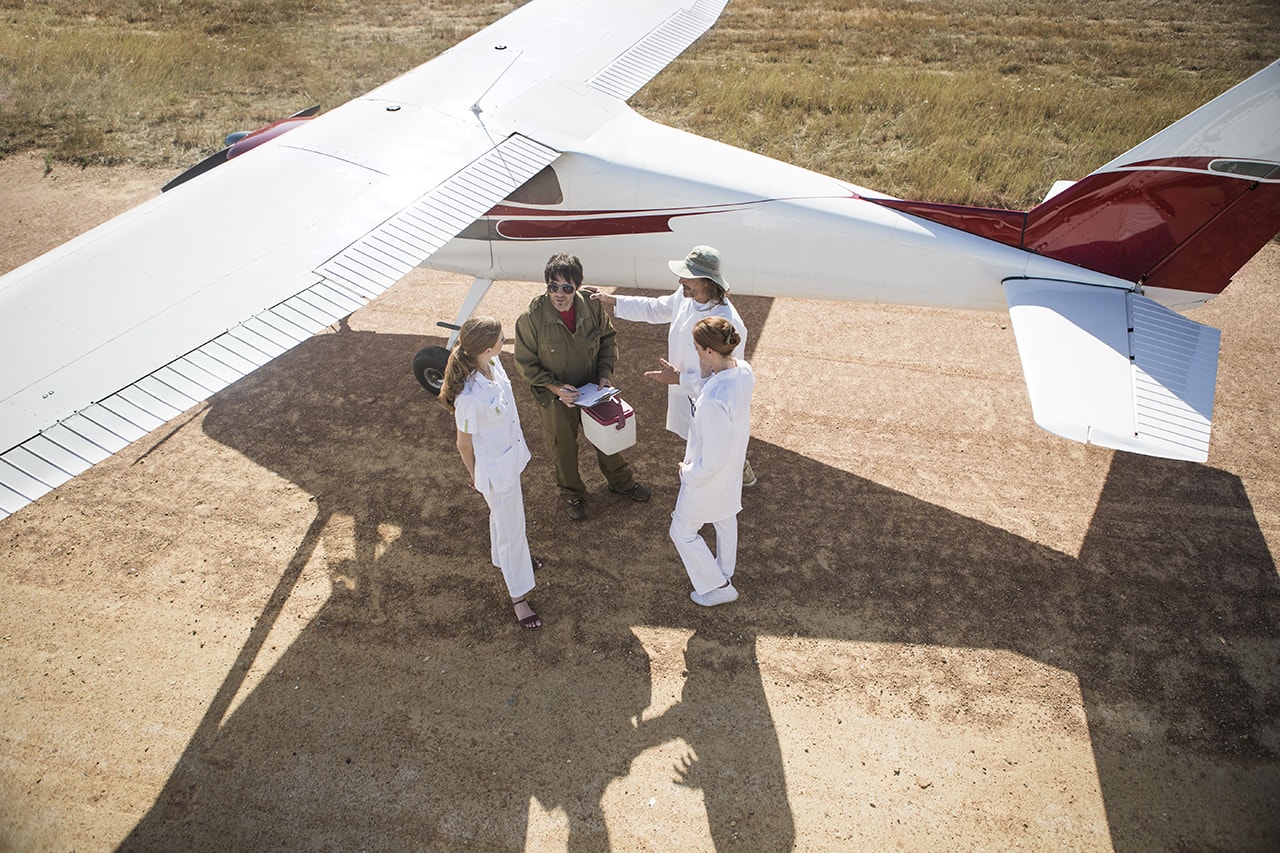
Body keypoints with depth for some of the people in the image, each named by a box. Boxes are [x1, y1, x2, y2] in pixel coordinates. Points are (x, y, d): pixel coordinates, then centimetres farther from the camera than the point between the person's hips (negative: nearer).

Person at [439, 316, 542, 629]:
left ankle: (506, 555, 60)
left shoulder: (493, 364, -15)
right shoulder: (470, 398, -38)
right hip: (495, 468, -7)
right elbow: (464, 445, -20)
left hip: (512, 455, 8)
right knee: (511, 529, 11)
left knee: (504, 515, 32)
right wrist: (476, 477, -3)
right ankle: (518, 596, 32)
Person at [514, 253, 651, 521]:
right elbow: (525, 363, -15)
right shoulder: (531, 318, -25)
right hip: (556, 397, -3)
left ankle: (621, 480, 50)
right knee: (564, 448, 17)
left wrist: (606, 373, -11)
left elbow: (608, 339, 1)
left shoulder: (592, 307, -17)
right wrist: (556, 387, -24)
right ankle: (572, 494, 45)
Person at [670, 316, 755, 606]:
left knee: (682, 532, 18)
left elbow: (712, 460, -31)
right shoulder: (744, 371, -17)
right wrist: (708, 376, -7)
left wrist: (688, 473, -13)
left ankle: (718, 587, 33)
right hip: (732, 467, 8)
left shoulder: (714, 401, -42)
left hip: (709, 477, -8)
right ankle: (725, 572, 55)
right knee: (725, 521, 31)